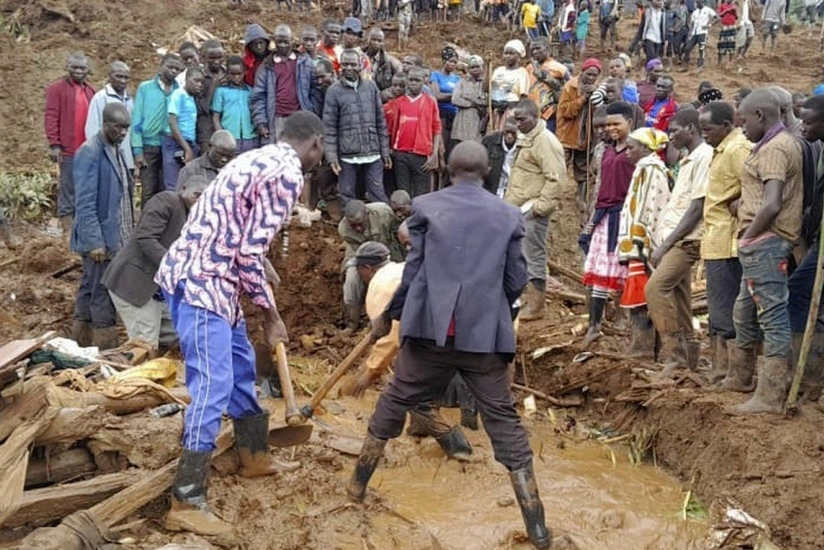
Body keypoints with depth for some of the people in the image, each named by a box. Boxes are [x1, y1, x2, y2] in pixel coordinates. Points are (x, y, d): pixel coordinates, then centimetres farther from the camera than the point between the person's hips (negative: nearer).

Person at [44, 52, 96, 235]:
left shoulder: (90, 91, 16)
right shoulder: (57, 89, -2)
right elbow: (51, 118, -7)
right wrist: (54, 145, -15)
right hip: (68, 150, -6)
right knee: (68, 189, -2)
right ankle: (67, 227, 2)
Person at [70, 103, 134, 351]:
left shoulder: (115, 149, 11)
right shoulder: (89, 153, -16)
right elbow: (85, 203, -20)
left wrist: (128, 231, 17)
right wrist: (95, 242, -23)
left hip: (115, 236, 9)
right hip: (100, 239, -9)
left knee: (90, 290, 17)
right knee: (103, 296, -3)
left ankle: (82, 346, 27)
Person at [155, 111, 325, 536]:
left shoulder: (261, 159, 17)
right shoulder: (287, 173, -13)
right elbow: (250, 253, -18)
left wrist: (264, 308, 22)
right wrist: (271, 315, -7)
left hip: (200, 274, 10)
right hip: (202, 282, -10)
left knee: (240, 364, 22)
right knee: (213, 386, -9)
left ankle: (254, 456, 39)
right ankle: (186, 504, -5)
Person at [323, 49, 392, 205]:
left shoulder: (371, 87, 6)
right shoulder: (334, 91, -1)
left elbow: (381, 121, 9)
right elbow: (329, 127, -2)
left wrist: (385, 151, 7)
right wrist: (332, 156, -8)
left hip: (373, 154, 1)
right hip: (347, 155, -1)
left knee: (378, 197, 5)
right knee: (347, 198, 8)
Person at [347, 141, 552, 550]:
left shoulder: (426, 207, 2)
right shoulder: (508, 215, 5)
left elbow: (413, 272, 1)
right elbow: (516, 283, 7)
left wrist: (388, 316, 16)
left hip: (430, 330, 0)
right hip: (485, 336, 0)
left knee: (392, 405, 19)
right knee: (505, 426, 6)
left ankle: (358, 485, 34)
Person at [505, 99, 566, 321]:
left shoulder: (545, 141, -14)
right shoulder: (525, 139, 16)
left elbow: (556, 178, -20)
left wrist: (539, 207, -20)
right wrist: (508, 200, 15)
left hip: (532, 210, -9)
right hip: (517, 208, 9)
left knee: (533, 257, -2)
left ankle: (535, 305, 7)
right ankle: (523, 299, 24)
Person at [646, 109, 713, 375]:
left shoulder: (704, 157, -11)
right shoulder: (688, 160, 19)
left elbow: (697, 209, -17)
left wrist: (665, 244, -17)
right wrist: (662, 243, 12)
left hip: (686, 240, -10)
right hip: (674, 240, 10)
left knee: (655, 288, -20)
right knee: (678, 297, 9)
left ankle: (674, 351, -14)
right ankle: (686, 356, 15)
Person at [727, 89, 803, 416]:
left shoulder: (774, 148, -15)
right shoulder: (782, 143, 18)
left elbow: (771, 205, -24)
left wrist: (747, 236, -13)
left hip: (764, 242, -11)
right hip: (762, 244, 11)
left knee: (772, 316, -6)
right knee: (744, 313, 19)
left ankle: (770, 397, -1)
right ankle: (744, 375, 31)